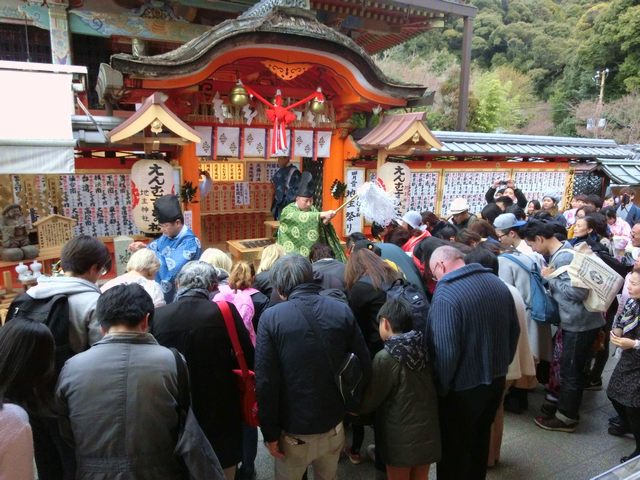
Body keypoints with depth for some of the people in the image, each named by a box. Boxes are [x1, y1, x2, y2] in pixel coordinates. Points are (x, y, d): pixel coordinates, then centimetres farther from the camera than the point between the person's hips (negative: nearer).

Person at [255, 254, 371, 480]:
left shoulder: (271, 317, -15)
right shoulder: (342, 310, -8)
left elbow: (265, 382, -16)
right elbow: (365, 367, -5)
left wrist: (270, 433, -6)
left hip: (293, 432, -2)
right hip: (333, 426, 3)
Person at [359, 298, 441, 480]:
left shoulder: (386, 358, -18)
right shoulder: (423, 348, -3)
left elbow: (370, 400, -11)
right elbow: (434, 387, 5)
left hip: (401, 436, -5)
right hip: (428, 430, 5)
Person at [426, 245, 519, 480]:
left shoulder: (446, 295, -25)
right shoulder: (498, 283, 0)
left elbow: (445, 352, -28)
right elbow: (515, 331, 10)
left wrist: (440, 388, -13)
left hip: (463, 387, -7)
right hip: (496, 379, 8)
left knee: (454, 450, 13)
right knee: (480, 440, 27)